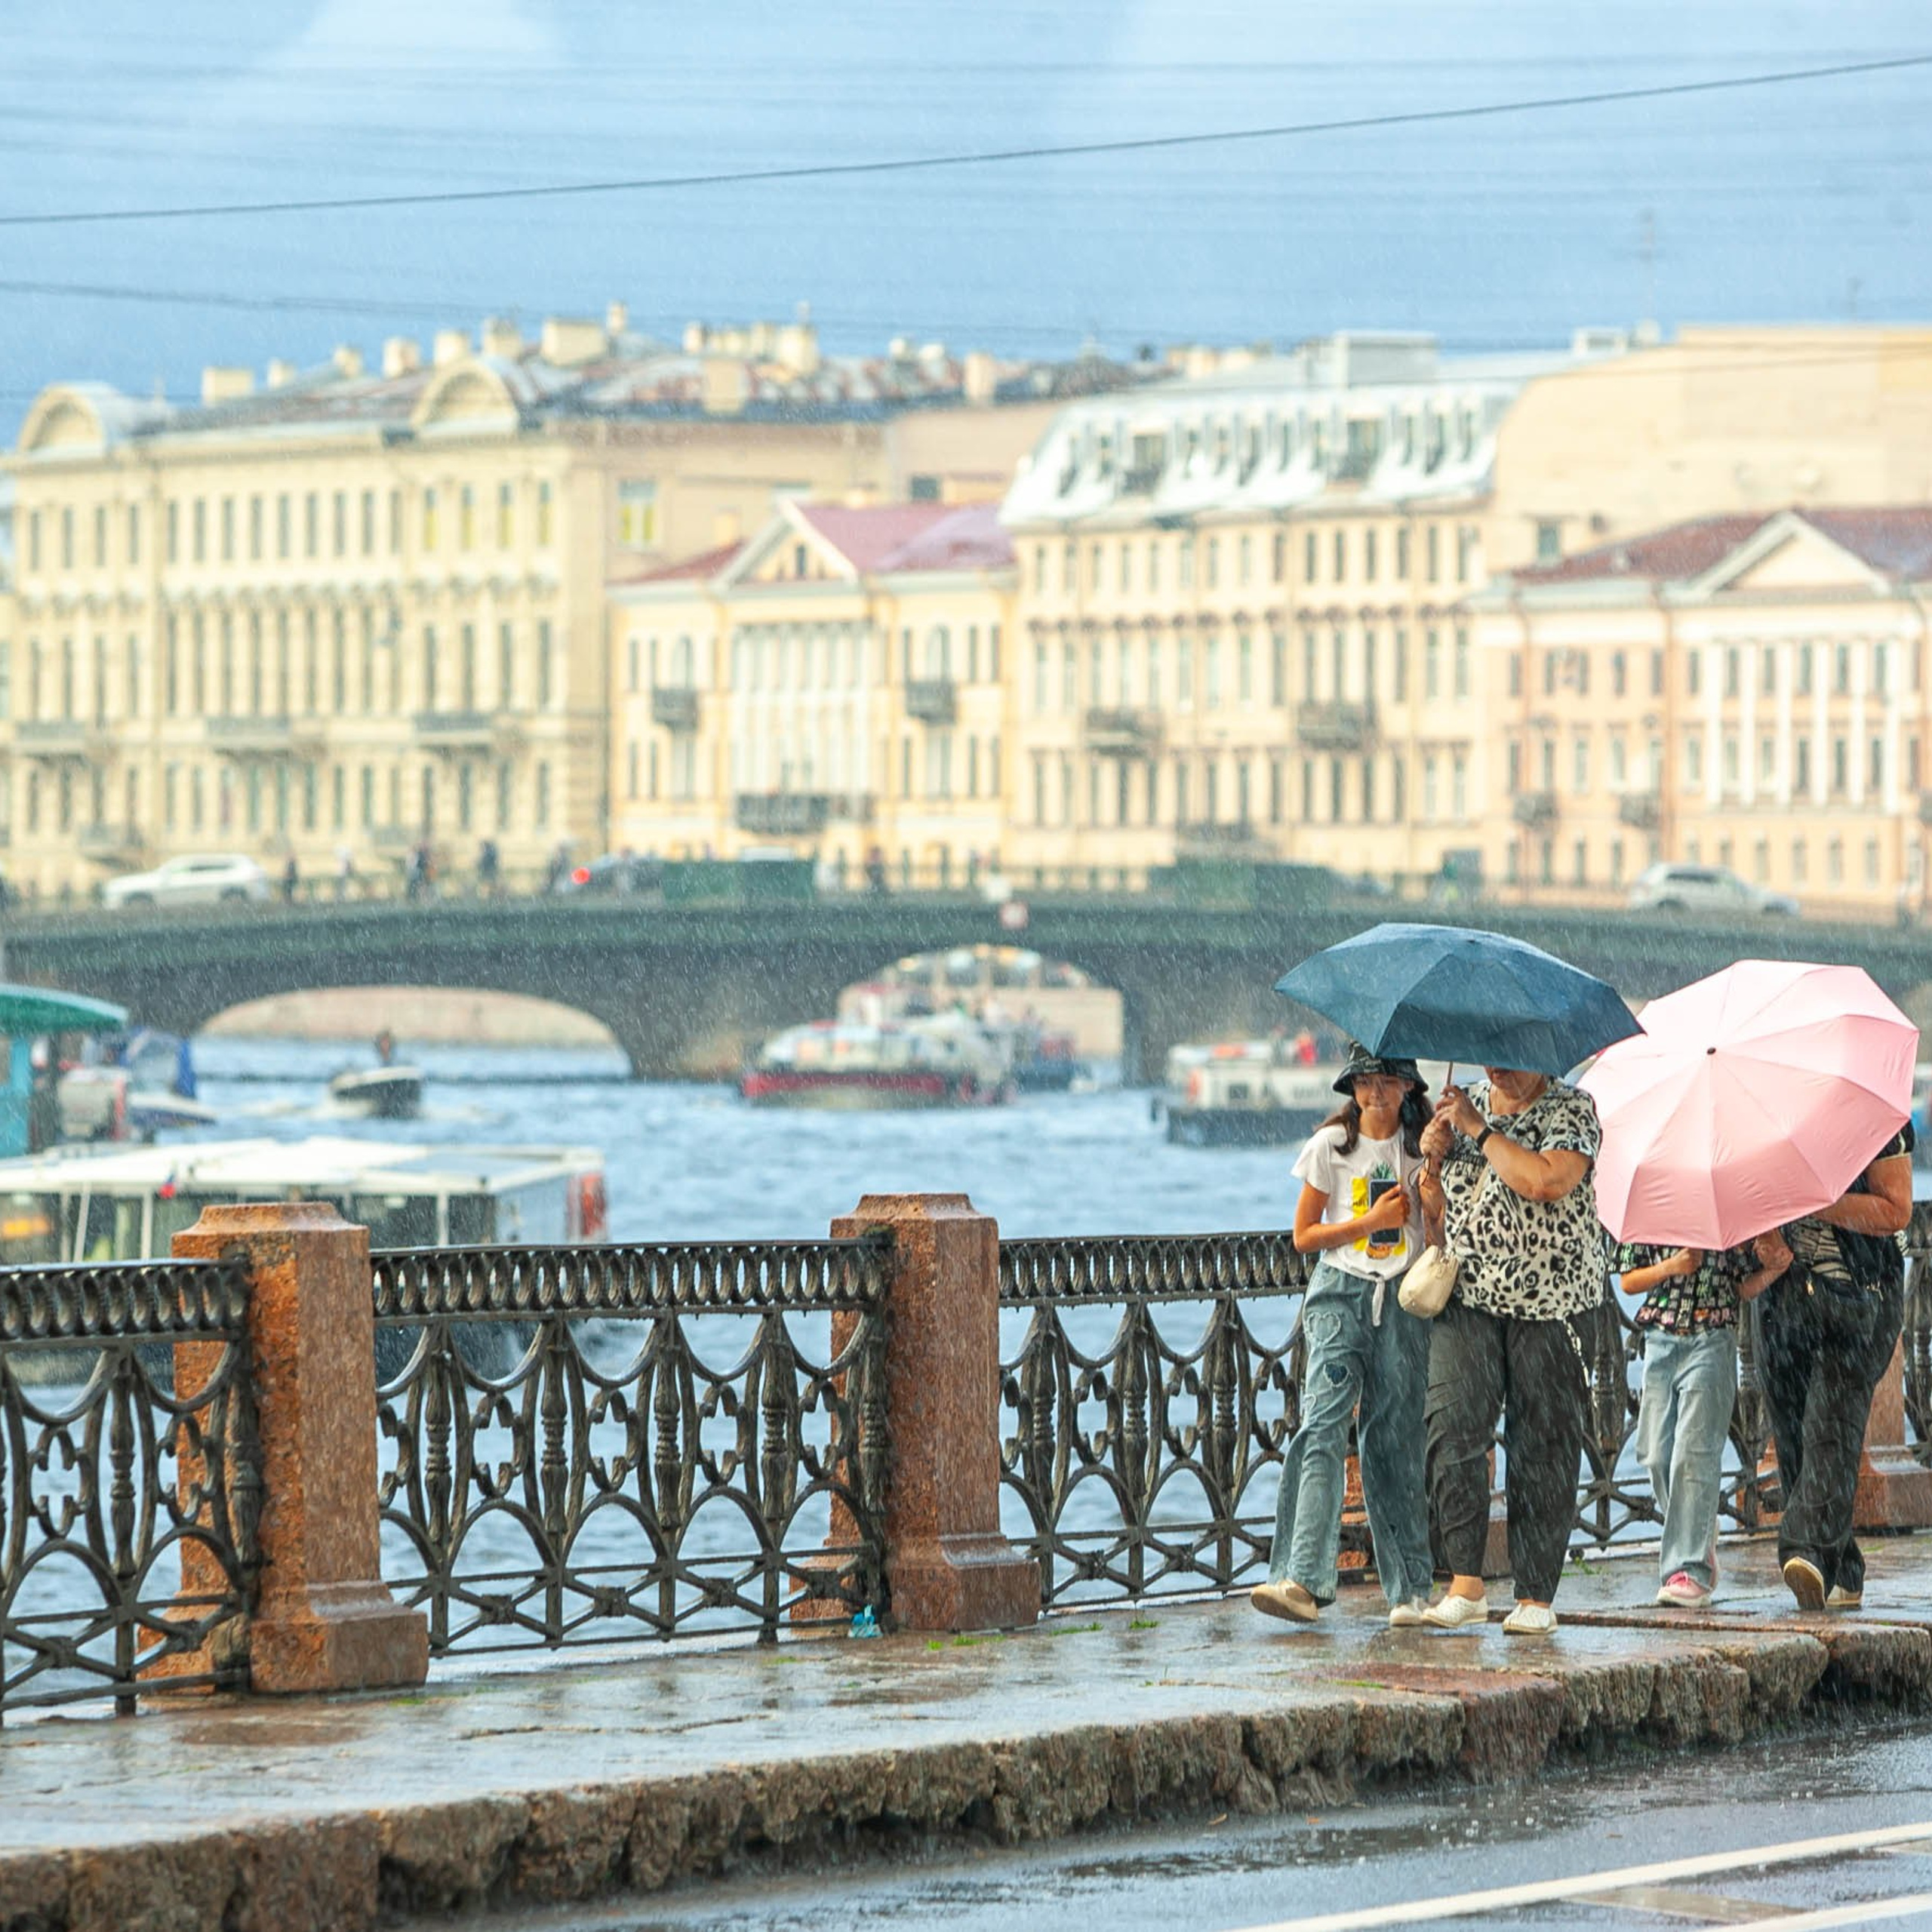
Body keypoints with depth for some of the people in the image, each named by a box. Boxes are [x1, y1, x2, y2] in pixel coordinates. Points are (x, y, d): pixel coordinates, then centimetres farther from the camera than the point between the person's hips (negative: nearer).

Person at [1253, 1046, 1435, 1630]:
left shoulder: (1423, 1149, 8)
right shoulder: (1331, 1146, 5)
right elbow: (1304, 1236, 5)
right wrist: (1373, 1220, -5)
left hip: (1404, 1297, 1)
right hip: (1341, 1294, -1)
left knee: (1397, 1439, 0)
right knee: (1323, 1426, -15)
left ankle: (1410, 1588, 7)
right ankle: (1303, 1579, -24)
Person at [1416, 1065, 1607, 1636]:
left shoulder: (1572, 1111, -1)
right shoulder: (1463, 1105, 14)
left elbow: (1546, 1182, -21)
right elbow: (1437, 1218, 21)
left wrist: (1480, 1130, -12)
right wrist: (1433, 1164, 1)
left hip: (1548, 1306, -3)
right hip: (1469, 1298, 3)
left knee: (1542, 1449, -2)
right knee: (1452, 1422, -16)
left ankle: (1536, 1595, 6)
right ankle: (1466, 1581, -15)